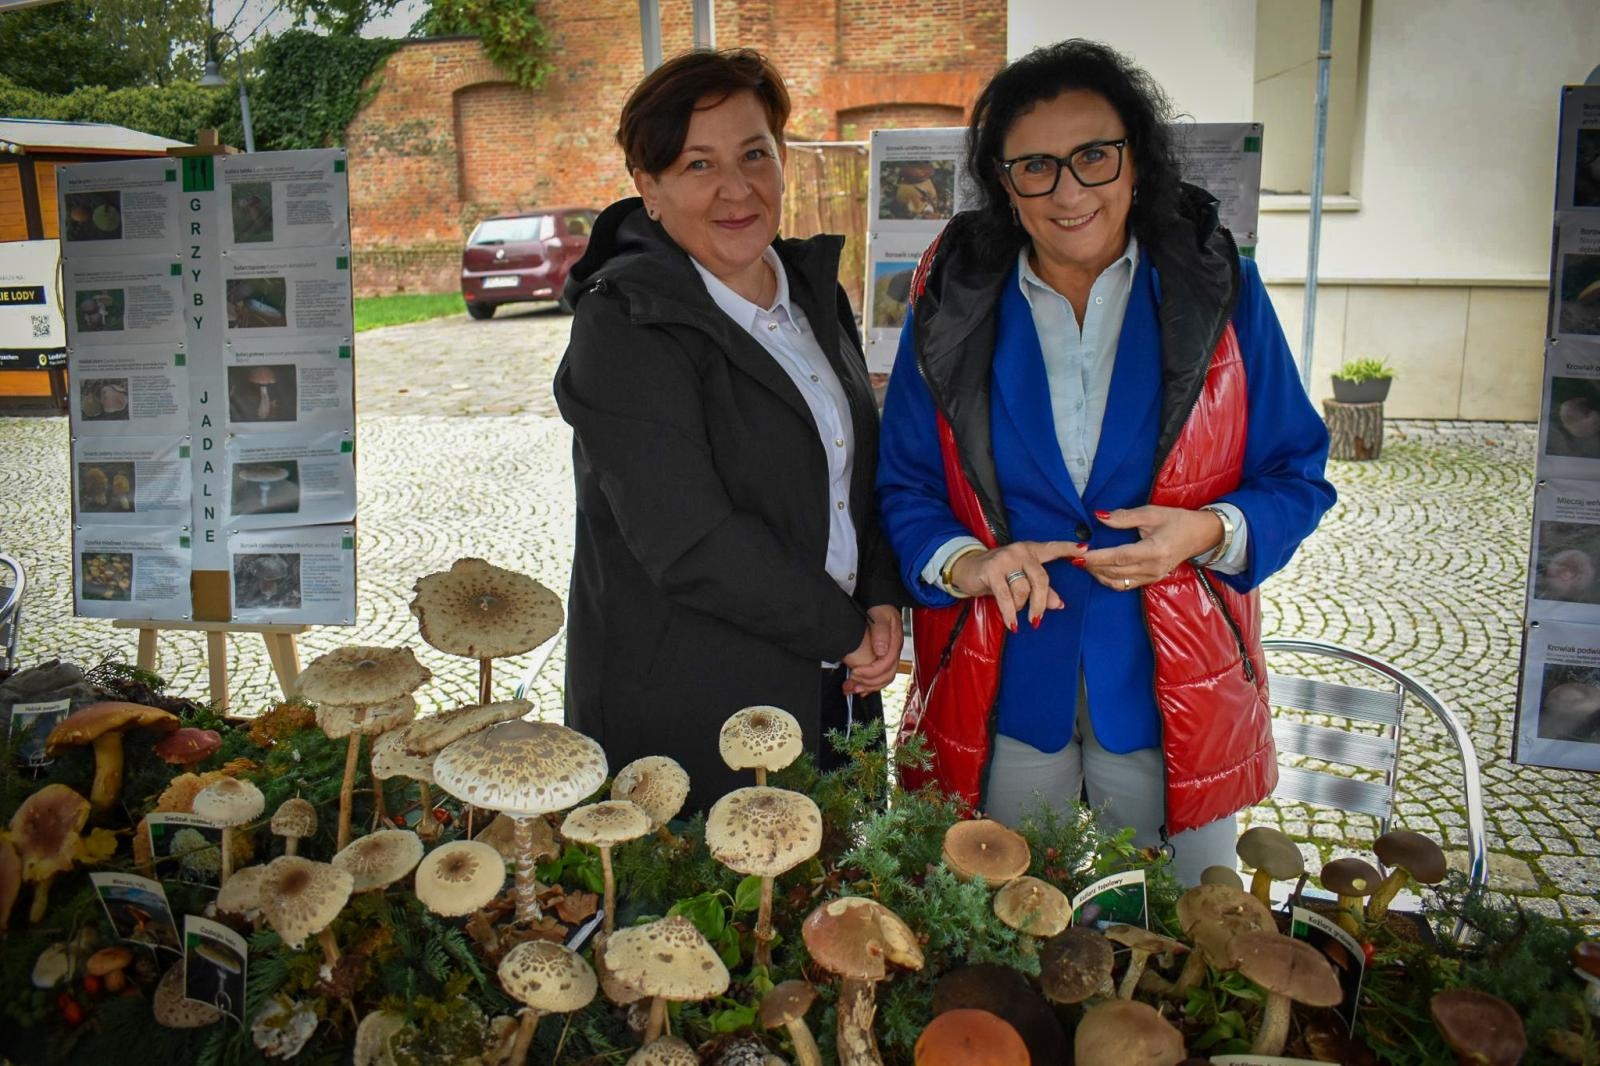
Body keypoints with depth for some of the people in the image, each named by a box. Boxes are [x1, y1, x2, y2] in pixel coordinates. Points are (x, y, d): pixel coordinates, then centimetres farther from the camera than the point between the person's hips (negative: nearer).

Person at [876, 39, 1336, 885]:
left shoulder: (1218, 291, -2)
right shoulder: (954, 302, -1)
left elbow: (1295, 475, 2)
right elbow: (902, 484, 2)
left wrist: (1211, 531, -18)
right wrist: (962, 562, -17)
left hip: (1170, 686, 0)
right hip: (1002, 689, 1)